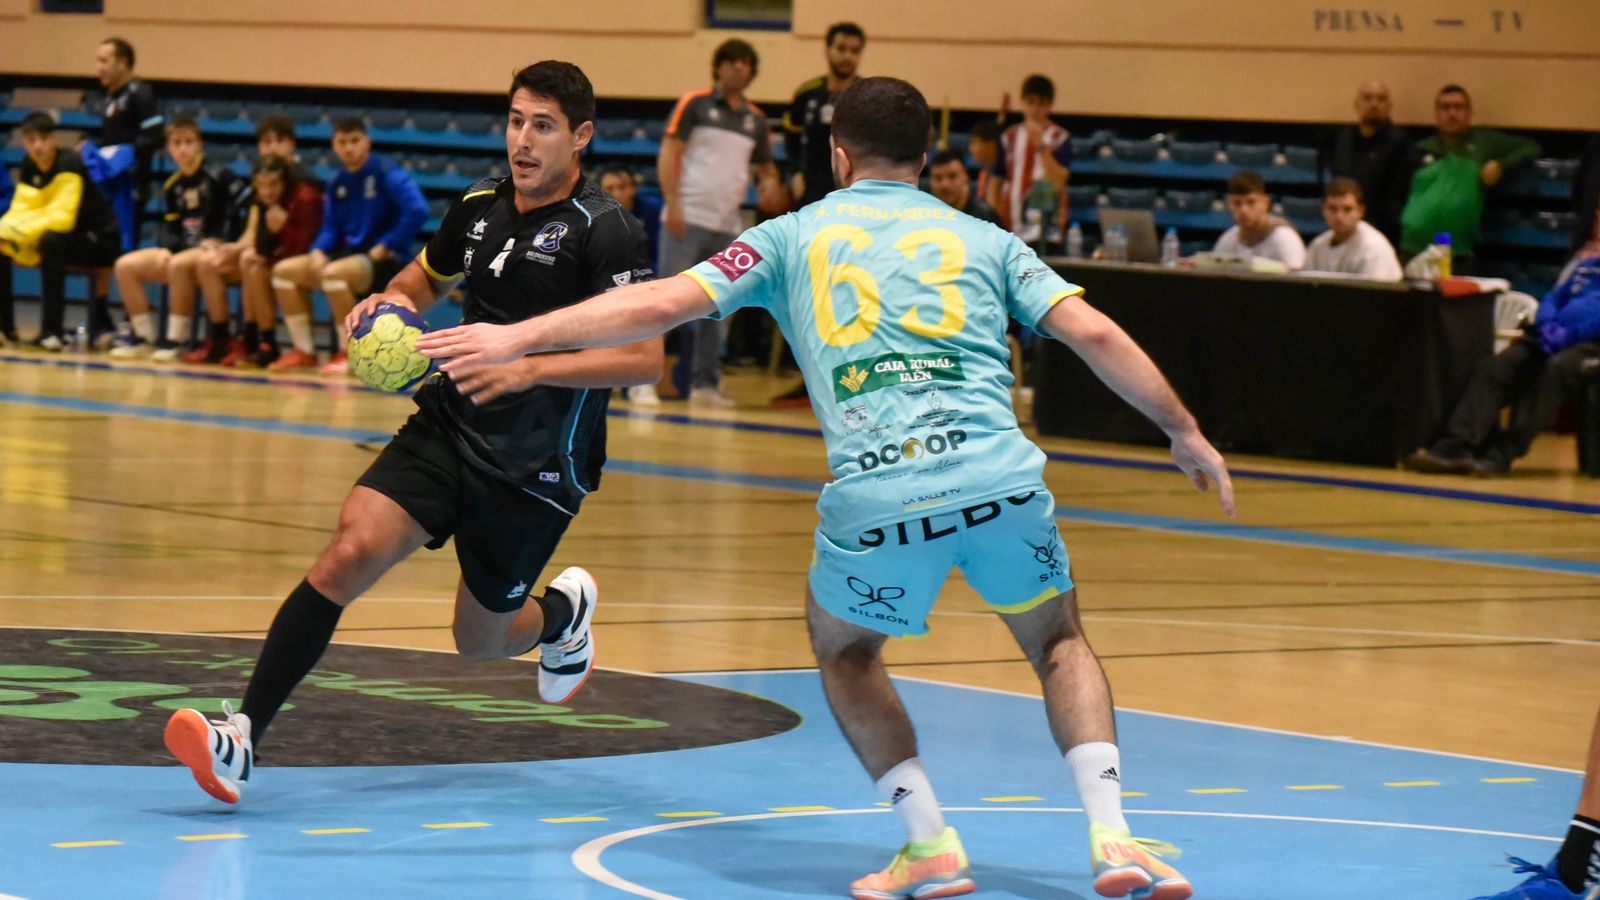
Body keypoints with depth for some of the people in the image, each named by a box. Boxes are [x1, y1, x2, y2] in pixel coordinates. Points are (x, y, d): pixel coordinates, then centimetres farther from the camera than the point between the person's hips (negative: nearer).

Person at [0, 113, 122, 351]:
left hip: (99, 240, -7)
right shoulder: (29, 166, 0)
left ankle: (52, 330, -32)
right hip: (62, 236, 7)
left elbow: (63, 217, -30)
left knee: (51, 241, -37)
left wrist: (23, 230, -38)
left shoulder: (69, 164, -22)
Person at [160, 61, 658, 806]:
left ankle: (565, 610, 47)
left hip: (536, 466, -4)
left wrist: (530, 367, -30)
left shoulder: (603, 231, -13)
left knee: (481, 642, 10)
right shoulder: (480, 206, 7)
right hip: (447, 427, 4)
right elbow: (424, 279, 27)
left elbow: (645, 355, -21)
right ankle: (243, 736, -24)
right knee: (351, 549, -20)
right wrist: (390, 301, 3)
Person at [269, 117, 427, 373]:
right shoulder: (337, 182, 9)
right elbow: (331, 229, 13)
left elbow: (417, 211, -24)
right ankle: (304, 351, 4)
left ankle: (348, 355, -20)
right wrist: (318, 252, -10)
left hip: (387, 260, -8)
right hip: (351, 254, 8)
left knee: (333, 273, -35)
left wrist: (384, 247, -20)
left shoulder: (386, 172, -12)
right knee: (284, 271, -1)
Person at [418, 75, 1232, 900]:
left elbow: (660, 304, 12)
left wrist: (519, 337, 18)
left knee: (844, 652, 27)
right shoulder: (983, 240, 20)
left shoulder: (796, 235, 18)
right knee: (1060, 644, 25)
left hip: (876, 497, -1)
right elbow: (1093, 334, 10)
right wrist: (1185, 433, 20)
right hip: (1000, 481, 1)